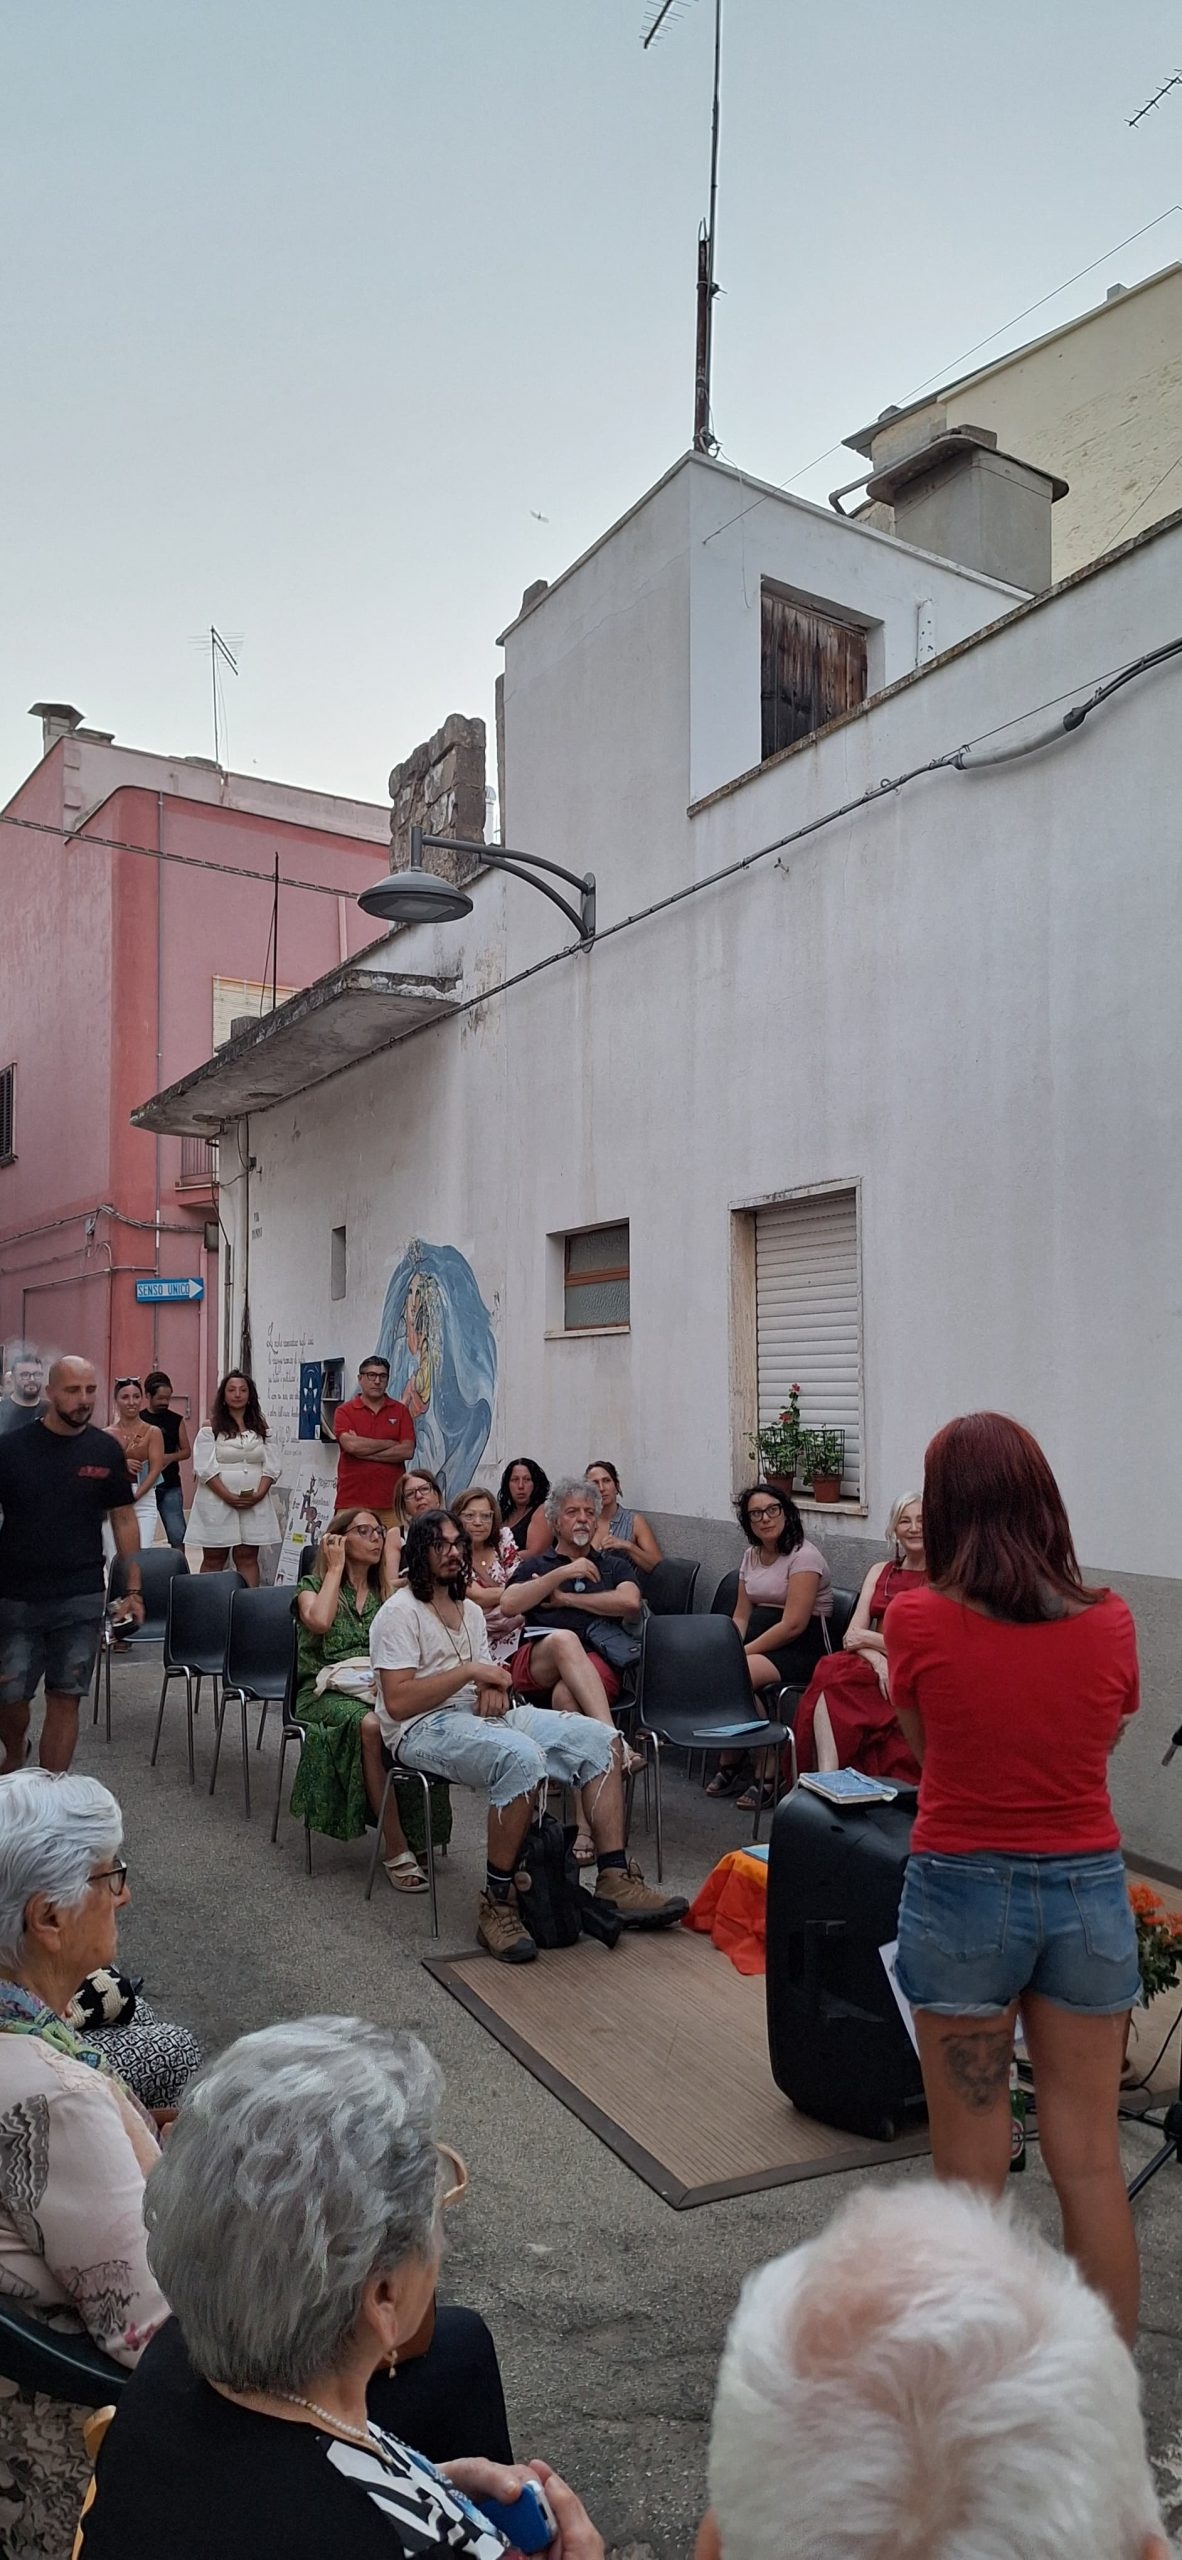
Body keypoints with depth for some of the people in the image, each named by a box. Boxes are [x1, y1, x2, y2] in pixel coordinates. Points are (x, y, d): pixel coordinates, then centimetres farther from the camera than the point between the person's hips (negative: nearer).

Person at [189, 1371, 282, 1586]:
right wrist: (229, 1496, -17)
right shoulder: (211, 1428, 0)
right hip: (218, 1501, -3)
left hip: (254, 1503, 3)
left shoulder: (258, 1429, 11)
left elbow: (270, 1467, 6)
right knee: (214, 1559, 2)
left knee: (248, 1558, 3)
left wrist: (259, 1494, -10)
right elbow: (206, 1468, -9)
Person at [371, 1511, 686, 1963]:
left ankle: (616, 1882, -14)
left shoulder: (470, 1611, 20)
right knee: (523, 1757, -38)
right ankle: (497, 1905, -28)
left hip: (480, 1716, 8)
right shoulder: (400, 1613, -6)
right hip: (422, 1728, -8)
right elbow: (397, 1703, -16)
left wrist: (493, 1686, -2)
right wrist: (469, 1671, -15)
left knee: (596, 1737, -10)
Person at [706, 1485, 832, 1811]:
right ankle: (729, 1761, -3)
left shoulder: (804, 1556, -12)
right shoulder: (752, 1555, 13)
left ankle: (767, 1773, -15)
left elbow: (793, 1625, -19)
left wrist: (742, 1653, -19)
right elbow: (741, 1616, 14)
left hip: (804, 1648, -7)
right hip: (766, 1640, 7)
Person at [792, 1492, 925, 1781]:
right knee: (831, 1673, -33)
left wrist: (869, 1638, -3)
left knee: (831, 1686, -34)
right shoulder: (879, 1572, 20)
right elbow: (852, 1635, 8)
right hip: (874, 1666, 4)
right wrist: (878, 1660, -14)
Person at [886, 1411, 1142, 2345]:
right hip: (1089, 1891, 2)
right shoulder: (1109, 1622, -5)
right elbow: (1104, 1739, 10)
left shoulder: (916, 1621, -13)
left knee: (972, 2161, 13)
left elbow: (923, 1745, 3)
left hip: (964, 1892, -2)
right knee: (1091, 2159, 14)